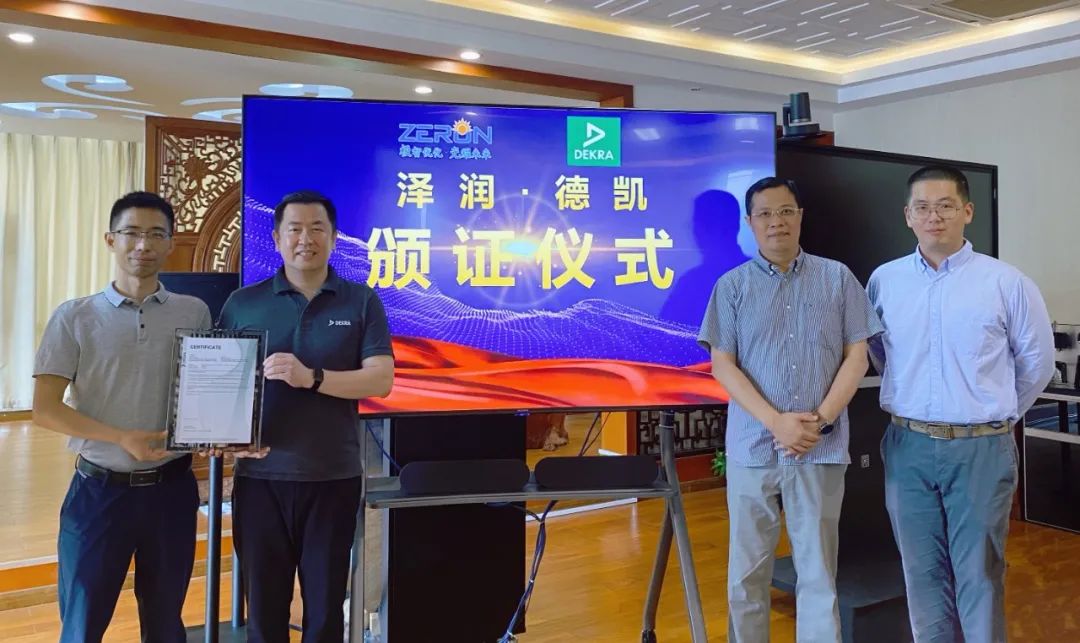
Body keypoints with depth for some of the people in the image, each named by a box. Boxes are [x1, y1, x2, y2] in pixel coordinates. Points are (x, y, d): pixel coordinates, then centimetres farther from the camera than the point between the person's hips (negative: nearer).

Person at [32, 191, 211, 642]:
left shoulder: (195, 313, 3)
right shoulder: (74, 317, -2)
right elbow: (44, 409, -5)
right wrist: (122, 438, -17)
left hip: (171, 488, 2)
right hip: (99, 490, -1)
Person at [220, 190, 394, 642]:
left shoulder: (361, 302, 2)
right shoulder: (243, 304, 5)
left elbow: (381, 380, -7)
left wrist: (310, 378, -20)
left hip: (334, 478, -1)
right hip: (261, 477, 1)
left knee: (326, 605, 11)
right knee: (263, 606, 10)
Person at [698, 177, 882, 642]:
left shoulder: (837, 277, 5)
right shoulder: (732, 285, 2)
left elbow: (857, 356, 3)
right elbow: (722, 365, -3)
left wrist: (822, 420, -9)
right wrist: (775, 422, -14)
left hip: (822, 449, 0)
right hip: (753, 446, 0)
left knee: (819, 570, 9)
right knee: (747, 569, 10)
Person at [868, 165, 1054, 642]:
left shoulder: (1006, 282, -4)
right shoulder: (884, 281, 2)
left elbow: (1036, 362, 7)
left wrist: (997, 413, 12)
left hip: (980, 450, -2)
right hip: (908, 447, 2)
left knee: (979, 575, 7)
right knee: (922, 571, 12)